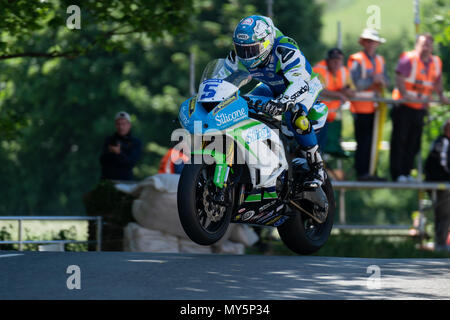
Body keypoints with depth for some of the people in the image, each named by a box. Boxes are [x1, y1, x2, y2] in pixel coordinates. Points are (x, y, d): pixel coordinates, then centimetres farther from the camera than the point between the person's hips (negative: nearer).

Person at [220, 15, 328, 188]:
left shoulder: (284, 51, -37)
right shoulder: (237, 57, -17)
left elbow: (300, 83, -49)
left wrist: (283, 101, -68)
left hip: (306, 86, -7)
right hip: (272, 88, 7)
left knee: (294, 114, -37)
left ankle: (317, 168, -25)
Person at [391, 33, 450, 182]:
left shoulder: (436, 62, 13)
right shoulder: (408, 59, -8)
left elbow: (438, 81, 25)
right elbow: (399, 78, -18)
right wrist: (404, 94, -30)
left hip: (421, 107, 6)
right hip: (404, 107, -6)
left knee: (414, 142, 8)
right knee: (400, 140, -4)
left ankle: (407, 173, 15)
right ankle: (397, 174, -2)